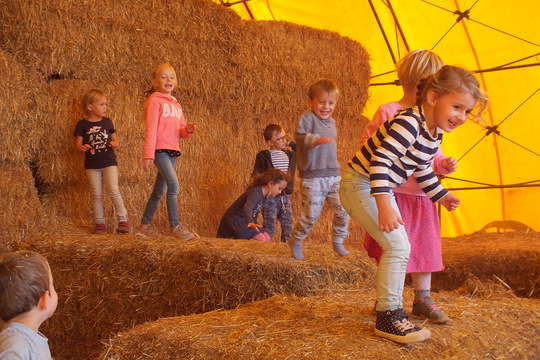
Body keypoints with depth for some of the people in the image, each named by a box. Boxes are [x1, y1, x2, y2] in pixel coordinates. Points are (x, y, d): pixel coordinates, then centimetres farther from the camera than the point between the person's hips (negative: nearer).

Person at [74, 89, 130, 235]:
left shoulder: (107, 122, 6)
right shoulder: (82, 124, 0)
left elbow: (115, 140, 13)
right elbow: (78, 143, 1)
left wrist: (115, 144, -10)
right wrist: (82, 147, -22)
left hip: (109, 162, 0)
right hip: (92, 164, 0)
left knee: (113, 191, -9)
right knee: (96, 194, 5)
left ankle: (123, 220, -1)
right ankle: (99, 223, 15)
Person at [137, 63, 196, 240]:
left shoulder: (176, 105, 20)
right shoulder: (155, 100, -2)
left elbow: (180, 132, 17)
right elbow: (151, 129, -9)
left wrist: (187, 130, -7)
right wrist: (148, 155, -15)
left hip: (172, 152, 8)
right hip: (159, 150, -8)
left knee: (160, 190, 12)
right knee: (174, 186, -19)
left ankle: (144, 225, 24)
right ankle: (175, 226, -15)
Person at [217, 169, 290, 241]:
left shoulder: (264, 195, 5)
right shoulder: (256, 193, -25)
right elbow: (247, 208, -45)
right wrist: (250, 223, -62)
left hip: (244, 221, 10)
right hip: (235, 221, -10)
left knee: (267, 239, 3)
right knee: (261, 239, -20)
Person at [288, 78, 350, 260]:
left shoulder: (331, 122, 16)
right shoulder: (307, 117, -7)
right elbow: (300, 136, -25)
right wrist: (316, 140, -43)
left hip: (333, 175, 6)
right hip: (313, 177, -6)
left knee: (343, 209, -3)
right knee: (311, 214, -1)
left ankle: (338, 241, 18)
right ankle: (295, 241, 23)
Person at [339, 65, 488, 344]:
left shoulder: (434, 134, 5)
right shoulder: (409, 124, -26)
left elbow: (422, 169, 22)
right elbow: (381, 160, -35)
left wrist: (440, 195, 32)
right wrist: (384, 206, -41)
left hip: (382, 189, 10)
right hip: (360, 184, -10)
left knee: (398, 248, 18)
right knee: (398, 246, -16)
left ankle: (389, 302, 33)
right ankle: (388, 316, -8)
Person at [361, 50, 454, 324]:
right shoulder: (388, 112, -7)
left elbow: (434, 155, 16)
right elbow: (367, 145, -6)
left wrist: (443, 164, -4)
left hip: (422, 196, 6)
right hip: (394, 195, -5)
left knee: (424, 246, 9)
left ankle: (423, 299, 22)